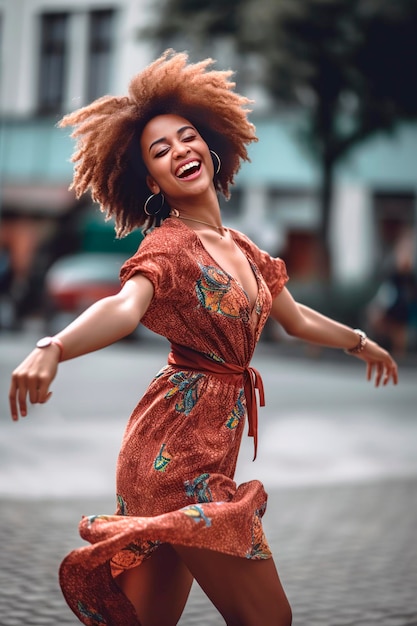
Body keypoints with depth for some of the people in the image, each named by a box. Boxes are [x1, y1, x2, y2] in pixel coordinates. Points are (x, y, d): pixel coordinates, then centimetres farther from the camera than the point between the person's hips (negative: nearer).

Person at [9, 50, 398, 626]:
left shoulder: (241, 249, 15)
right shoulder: (168, 245, -10)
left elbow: (296, 318, 31)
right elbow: (125, 307, -30)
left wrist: (359, 342, 47)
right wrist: (53, 349, -50)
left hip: (212, 445, 7)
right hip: (180, 453, -7)